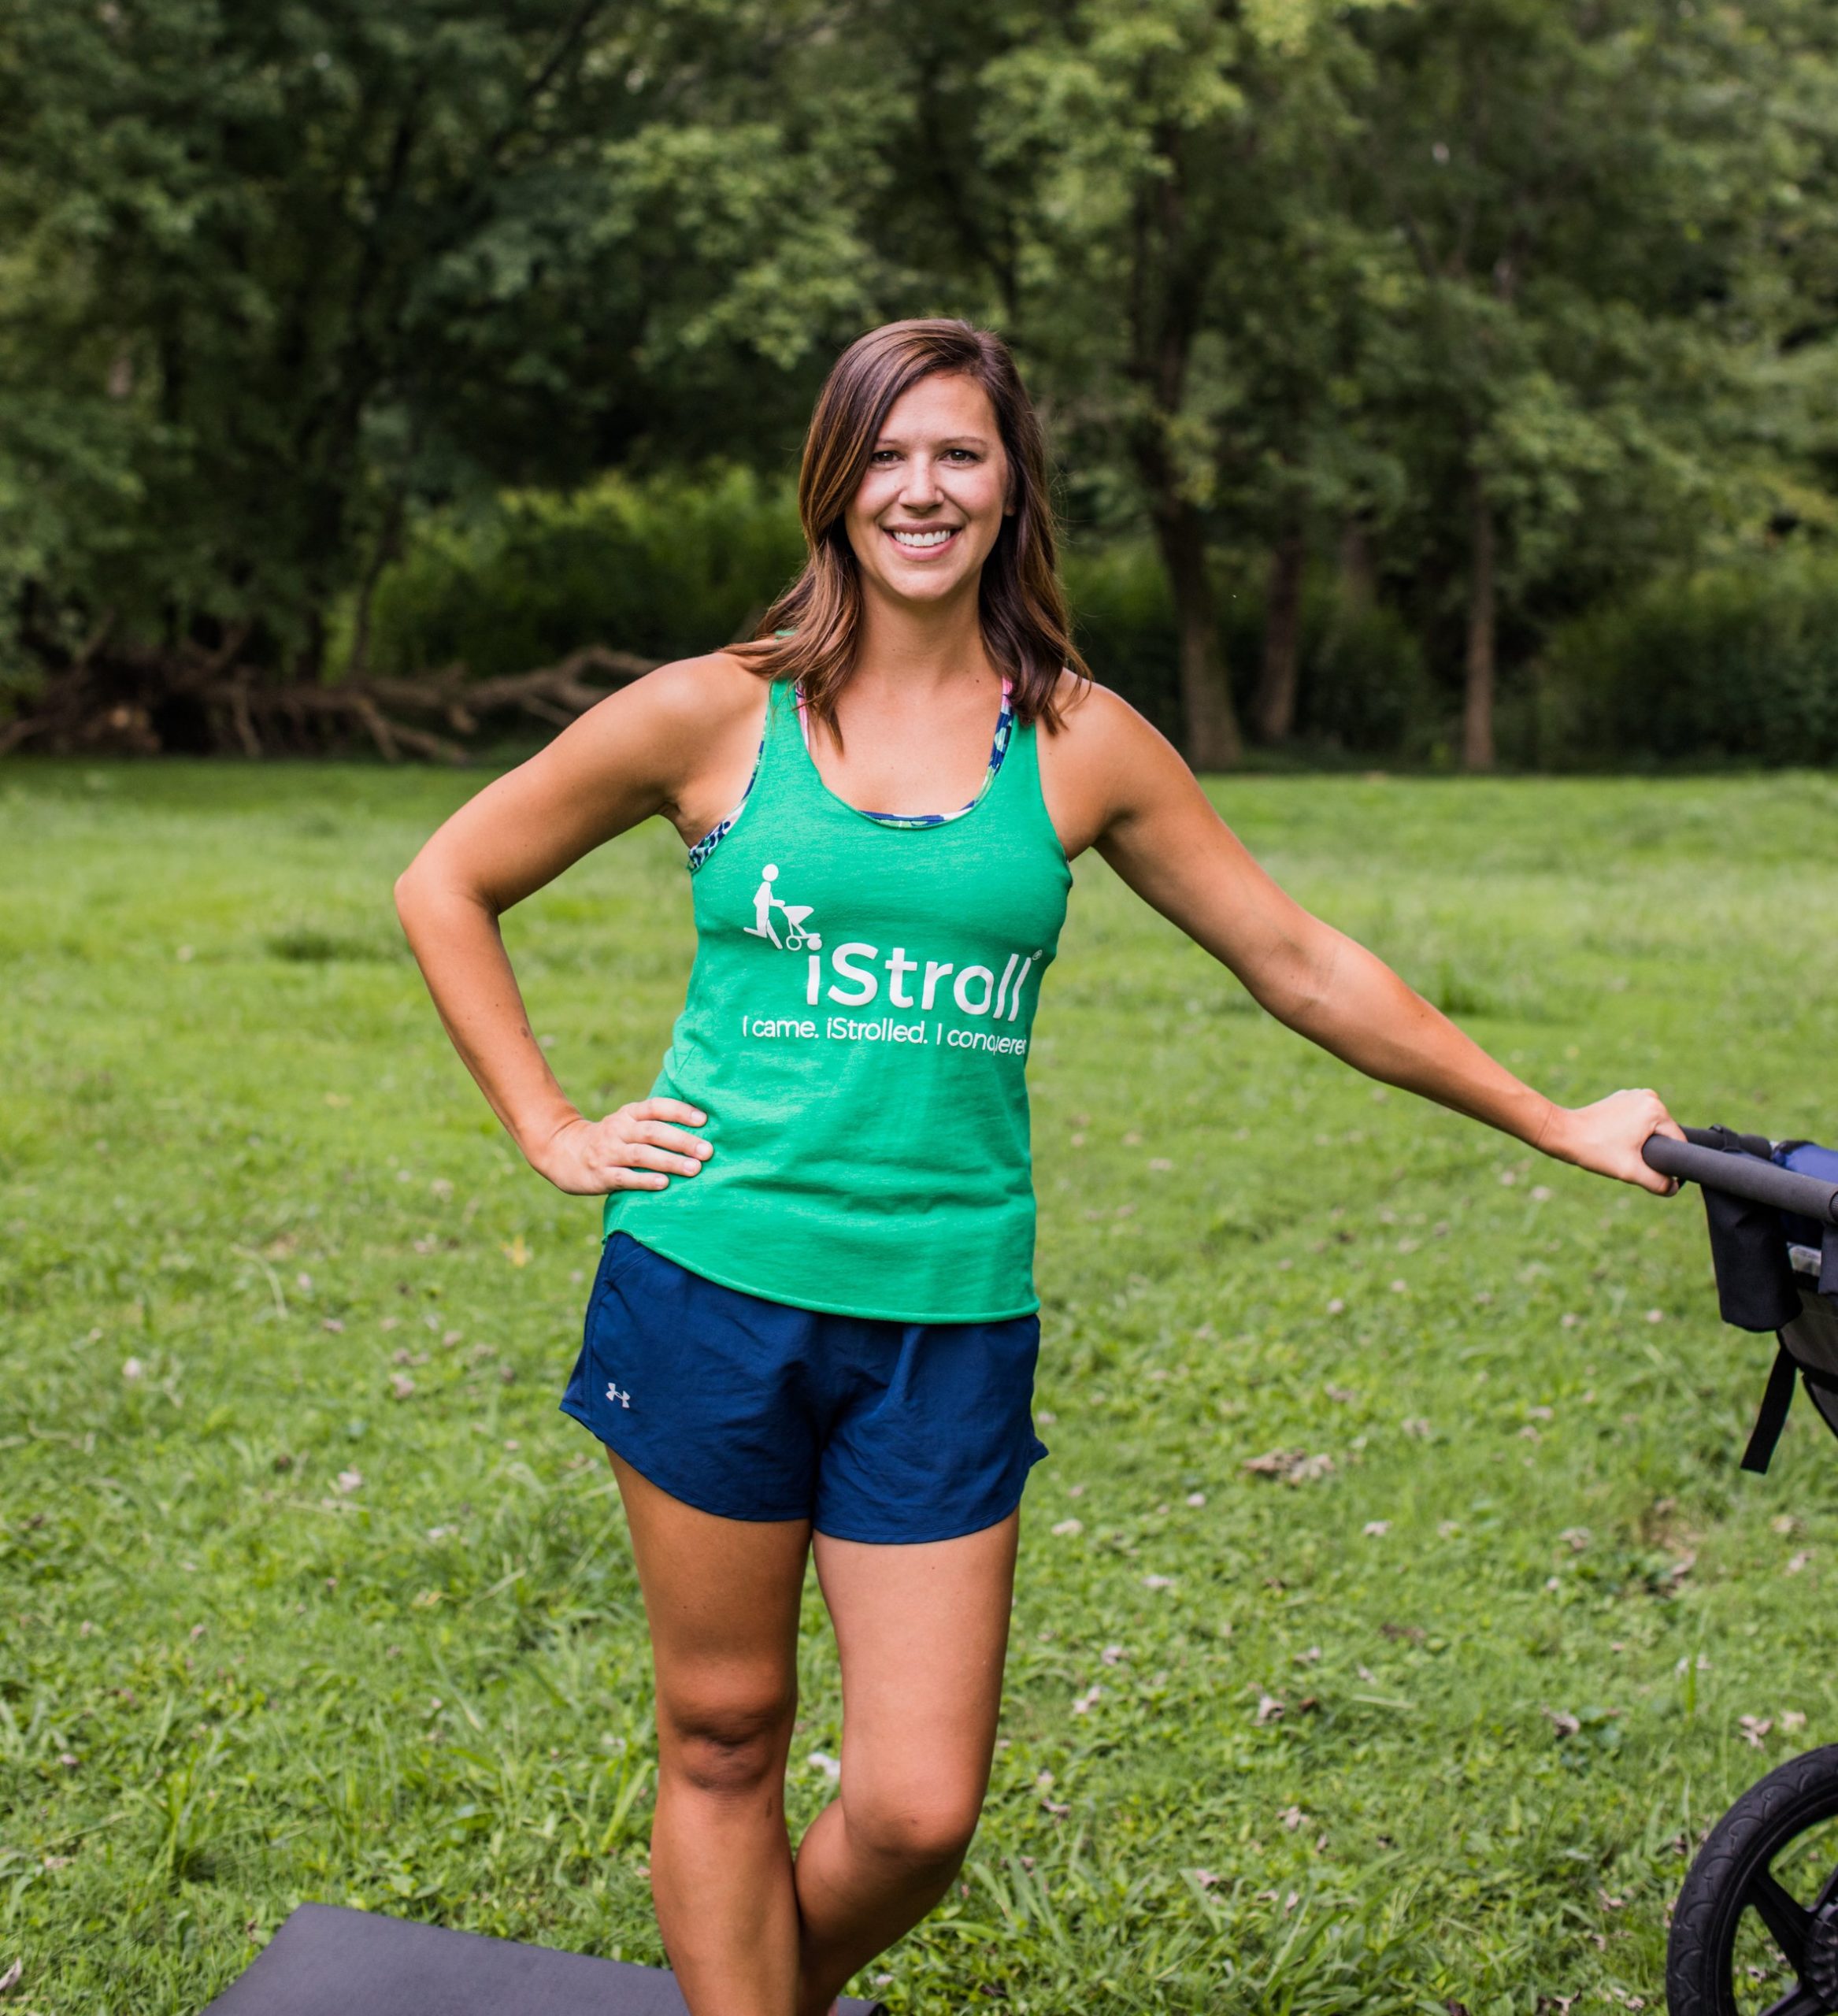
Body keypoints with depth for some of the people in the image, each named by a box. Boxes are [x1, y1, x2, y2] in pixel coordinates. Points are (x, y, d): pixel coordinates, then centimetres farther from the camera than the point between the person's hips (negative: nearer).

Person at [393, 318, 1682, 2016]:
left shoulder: (1079, 744, 4)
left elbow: (1304, 969, 10)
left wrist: (1557, 1125, 13)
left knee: (918, 1812, 2)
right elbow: (447, 886, 9)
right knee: (724, 1742, 9)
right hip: (714, 1287, -1)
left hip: (950, 1319, 1)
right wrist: (551, 1132, 1)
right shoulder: (718, 714, 0)